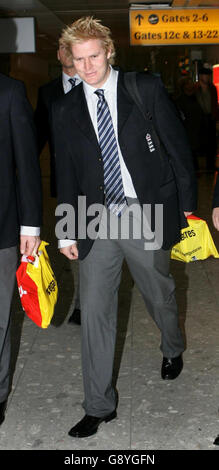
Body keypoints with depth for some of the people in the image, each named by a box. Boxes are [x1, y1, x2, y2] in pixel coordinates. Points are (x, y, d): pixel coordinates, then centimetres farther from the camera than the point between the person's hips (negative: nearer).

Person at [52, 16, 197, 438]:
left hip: (147, 216, -1)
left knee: (160, 298, 17)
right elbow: (66, 175, 9)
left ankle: (172, 350, 51)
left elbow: (177, 147, 1)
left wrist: (187, 205, 0)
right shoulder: (65, 110, 4)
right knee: (94, 312, 2)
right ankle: (99, 406, 16)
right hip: (96, 223, 2)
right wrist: (66, 232, 8)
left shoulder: (146, 89, -2)